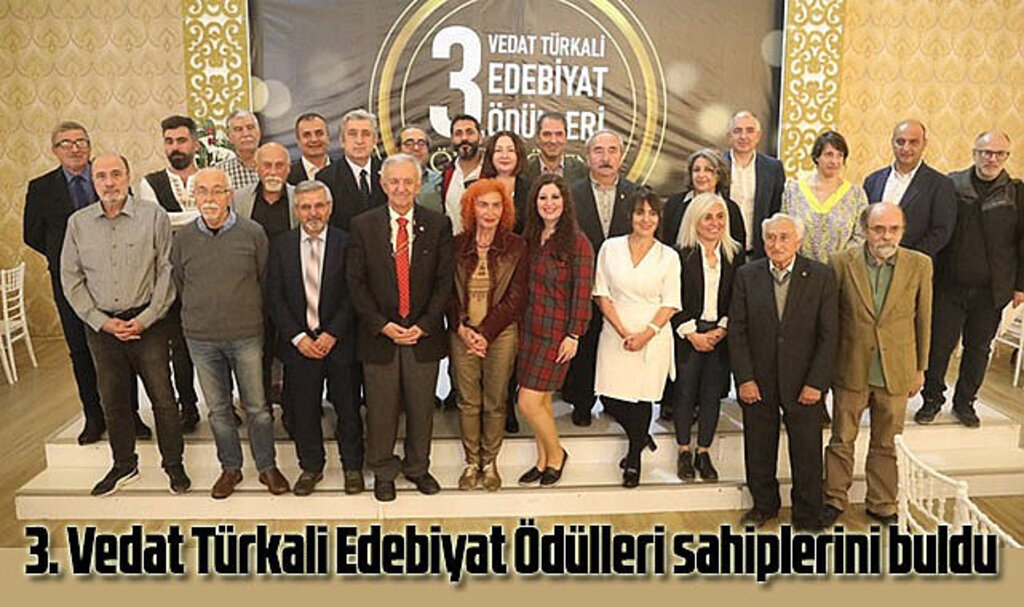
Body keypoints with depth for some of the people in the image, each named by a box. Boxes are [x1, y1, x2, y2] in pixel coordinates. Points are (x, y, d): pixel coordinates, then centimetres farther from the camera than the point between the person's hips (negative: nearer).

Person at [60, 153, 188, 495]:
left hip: (146, 322, -3)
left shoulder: (153, 216, -4)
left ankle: (173, 465, 18)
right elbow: (71, 279, 6)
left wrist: (145, 320, -10)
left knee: (162, 397, 2)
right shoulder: (78, 223, 4)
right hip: (100, 325, 3)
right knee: (112, 400, 13)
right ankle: (124, 465, 30)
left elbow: (167, 272, -5)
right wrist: (101, 322, -4)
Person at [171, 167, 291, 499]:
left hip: (246, 335, -2)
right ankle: (230, 468, 29)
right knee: (218, 408, 13)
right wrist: (197, 318, 13)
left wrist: (250, 317, 7)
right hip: (201, 338, 2)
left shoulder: (252, 233, -6)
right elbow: (179, 285, 13)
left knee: (257, 406, 7)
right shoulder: (183, 238, 0)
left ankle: (268, 467, 23)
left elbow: (265, 281, 3)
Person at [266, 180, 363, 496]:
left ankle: (352, 466, 27)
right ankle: (310, 467, 30)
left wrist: (333, 334, -12)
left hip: (339, 341, -1)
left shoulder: (346, 243, -3)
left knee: (347, 407, 9)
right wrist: (298, 337, -9)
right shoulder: (281, 245, 3)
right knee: (303, 409, 11)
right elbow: (274, 297, 0)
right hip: (298, 343, 2)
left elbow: (353, 295, -5)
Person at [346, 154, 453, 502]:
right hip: (379, 334, -1)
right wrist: (383, 325, -11)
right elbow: (356, 282, -2)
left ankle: (418, 467, 33)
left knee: (421, 406, 12)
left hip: (424, 334, 1)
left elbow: (444, 281, -1)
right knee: (381, 408, 9)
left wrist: (424, 325, -10)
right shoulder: (363, 226, 0)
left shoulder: (438, 226, 1)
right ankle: (383, 472, 29)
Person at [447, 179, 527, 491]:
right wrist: (462, 328, -10)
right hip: (463, 333, 1)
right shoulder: (457, 245, 4)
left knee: (495, 403, 6)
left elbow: (516, 298, -4)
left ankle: (490, 462, 22)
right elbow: (448, 293, 5)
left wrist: (485, 333, -11)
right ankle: (471, 462, 21)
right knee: (468, 402, 6)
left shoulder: (516, 247, 0)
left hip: (500, 334, -1)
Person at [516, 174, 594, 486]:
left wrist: (573, 335, -14)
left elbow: (582, 292, -11)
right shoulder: (530, 239, 9)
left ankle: (556, 454, 19)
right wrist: (519, 323, 6)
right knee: (541, 400, 13)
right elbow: (524, 287, 11)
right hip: (529, 328, 6)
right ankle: (544, 461, 28)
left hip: (557, 332, -6)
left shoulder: (577, 243, -9)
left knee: (529, 402, -6)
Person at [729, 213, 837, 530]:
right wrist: (744, 379, -7)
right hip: (758, 381, 2)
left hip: (803, 382, -1)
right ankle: (764, 504, 35)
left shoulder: (821, 276, -4)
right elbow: (737, 331, 0)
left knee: (807, 450, 8)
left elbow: (829, 335, -5)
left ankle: (808, 514, 28)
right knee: (758, 448, 14)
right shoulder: (747, 276, 0)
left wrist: (817, 383, -10)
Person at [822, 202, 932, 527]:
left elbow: (923, 320, 4)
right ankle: (834, 500, 28)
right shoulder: (842, 262, -8)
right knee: (841, 440, 11)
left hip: (896, 372, 1)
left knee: (885, 444, 15)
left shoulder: (919, 265, -4)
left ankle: (882, 505, 32)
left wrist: (920, 368, 8)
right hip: (851, 369, -1)